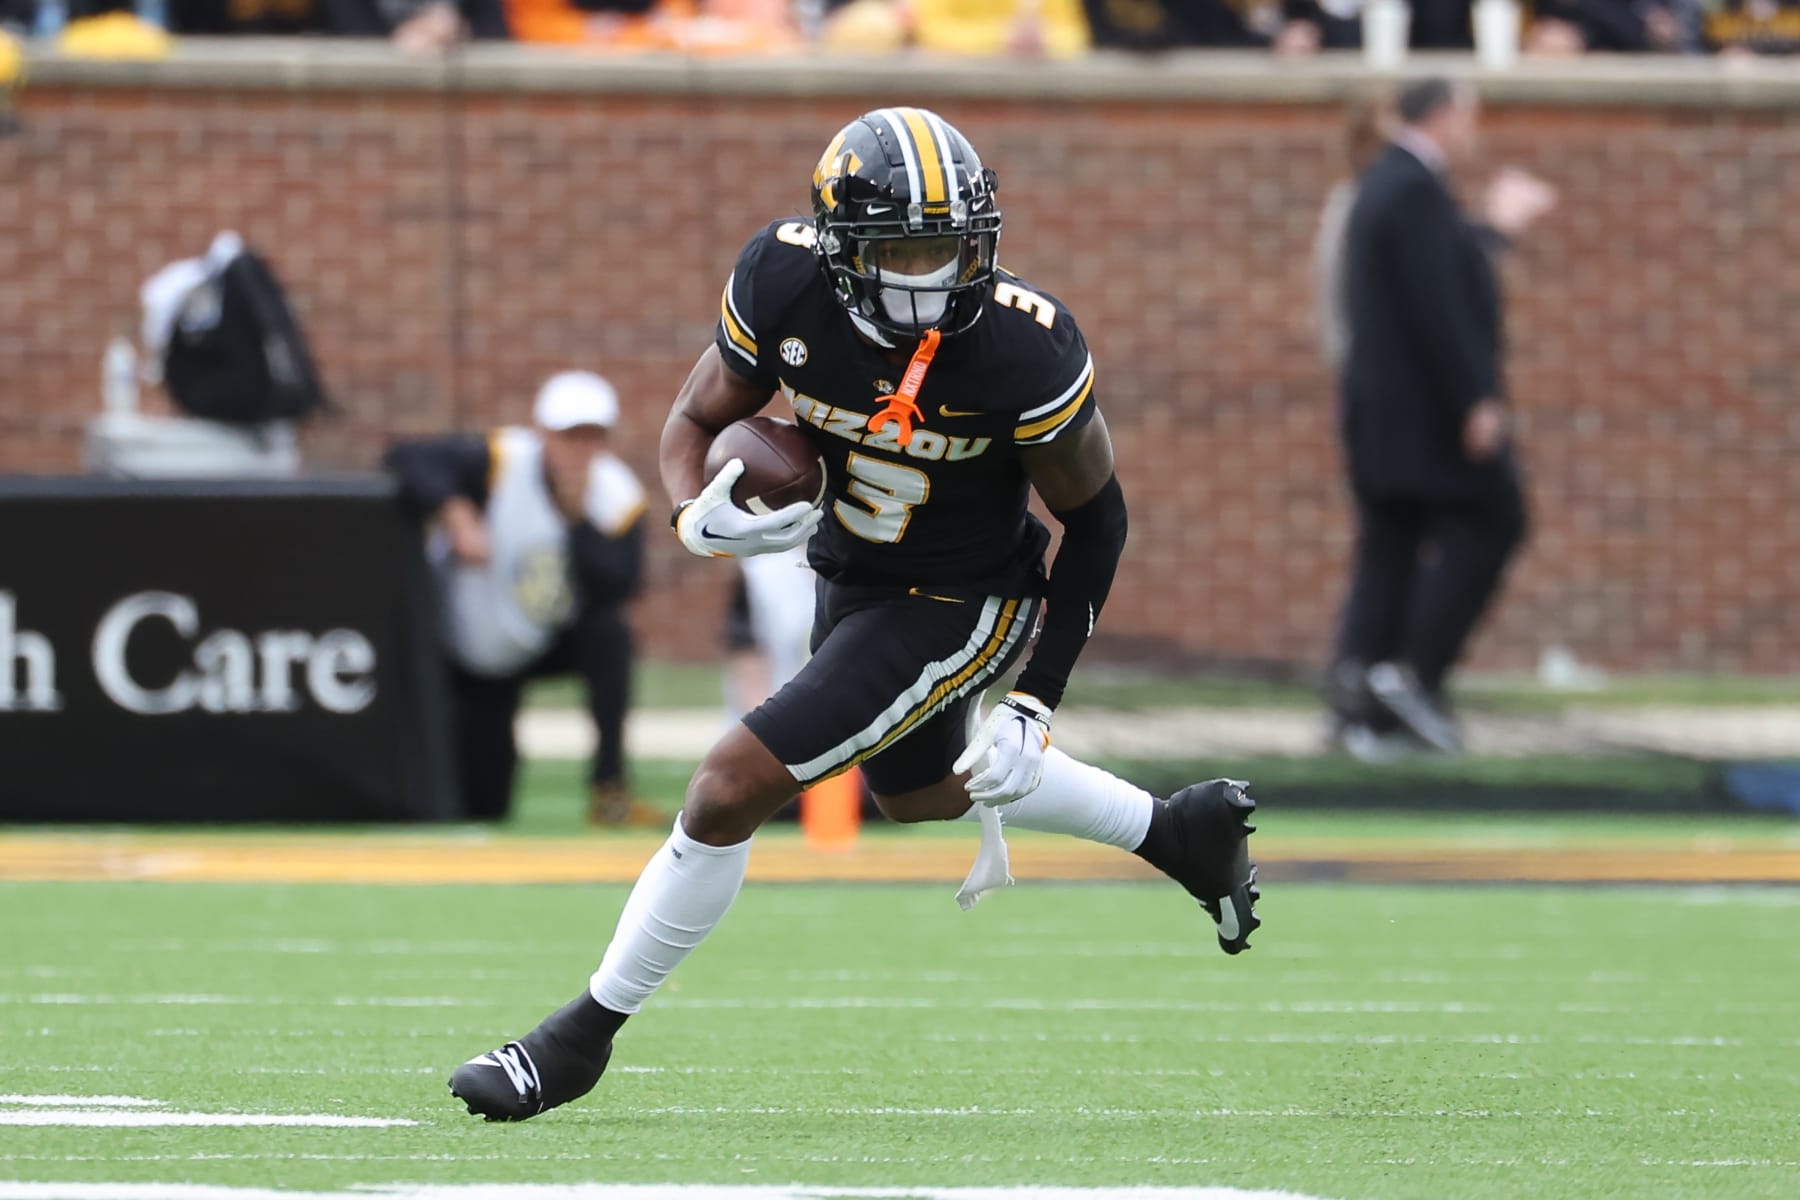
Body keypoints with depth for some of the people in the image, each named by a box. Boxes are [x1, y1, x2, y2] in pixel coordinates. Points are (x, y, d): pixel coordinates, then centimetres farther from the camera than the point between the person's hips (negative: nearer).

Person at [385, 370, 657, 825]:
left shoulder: (617, 496, -15)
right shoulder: (500, 463, -23)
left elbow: (617, 589, -27)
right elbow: (409, 459, -35)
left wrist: (578, 518, -33)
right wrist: (456, 514, -48)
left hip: (550, 645, 2)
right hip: (471, 651, -2)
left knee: (609, 634, -33)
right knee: (480, 808, -2)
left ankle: (609, 788, -27)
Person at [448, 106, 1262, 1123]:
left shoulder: (1023, 355, -31)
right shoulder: (783, 284, -22)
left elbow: (1094, 517, -14)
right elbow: (697, 421, -5)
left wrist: (1036, 702, -13)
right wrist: (704, 516, -29)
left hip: (957, 608, -7)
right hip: (848, 576, 7)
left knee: (731, 793, -13)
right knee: (918, 792, 30)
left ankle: (583, 1038, 4)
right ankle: (1181, 831, 51)